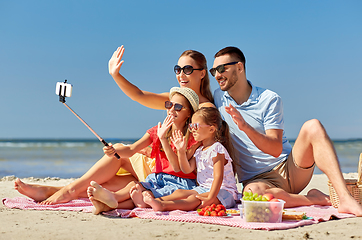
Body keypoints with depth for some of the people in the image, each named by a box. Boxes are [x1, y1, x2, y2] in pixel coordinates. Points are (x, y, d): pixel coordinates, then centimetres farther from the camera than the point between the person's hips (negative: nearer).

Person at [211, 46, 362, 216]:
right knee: (252, 192, -39)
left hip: (289, 168, 0)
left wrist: (245, 127, -27)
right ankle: (314, 199, -17)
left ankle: (345, 199, -33)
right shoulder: (219, 97, 8)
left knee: (313, 126, -26)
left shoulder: (270, 99, -3)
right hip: (257, 178, 0)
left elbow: (276, 149, -13)